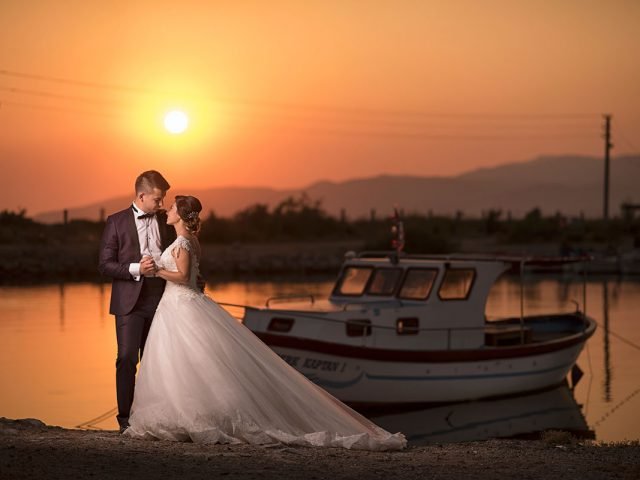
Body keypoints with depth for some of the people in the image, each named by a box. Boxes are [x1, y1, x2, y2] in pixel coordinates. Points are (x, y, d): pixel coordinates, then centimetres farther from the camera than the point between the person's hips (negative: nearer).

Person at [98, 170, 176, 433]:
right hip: (130, 300, -4)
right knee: (127, 358, -8)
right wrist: (136, 269, -18)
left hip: (160, 298, 4)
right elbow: (105, 264, -4)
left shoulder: (165, 220, 11)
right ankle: (125, 417, -3)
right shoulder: (116, 222, -1)